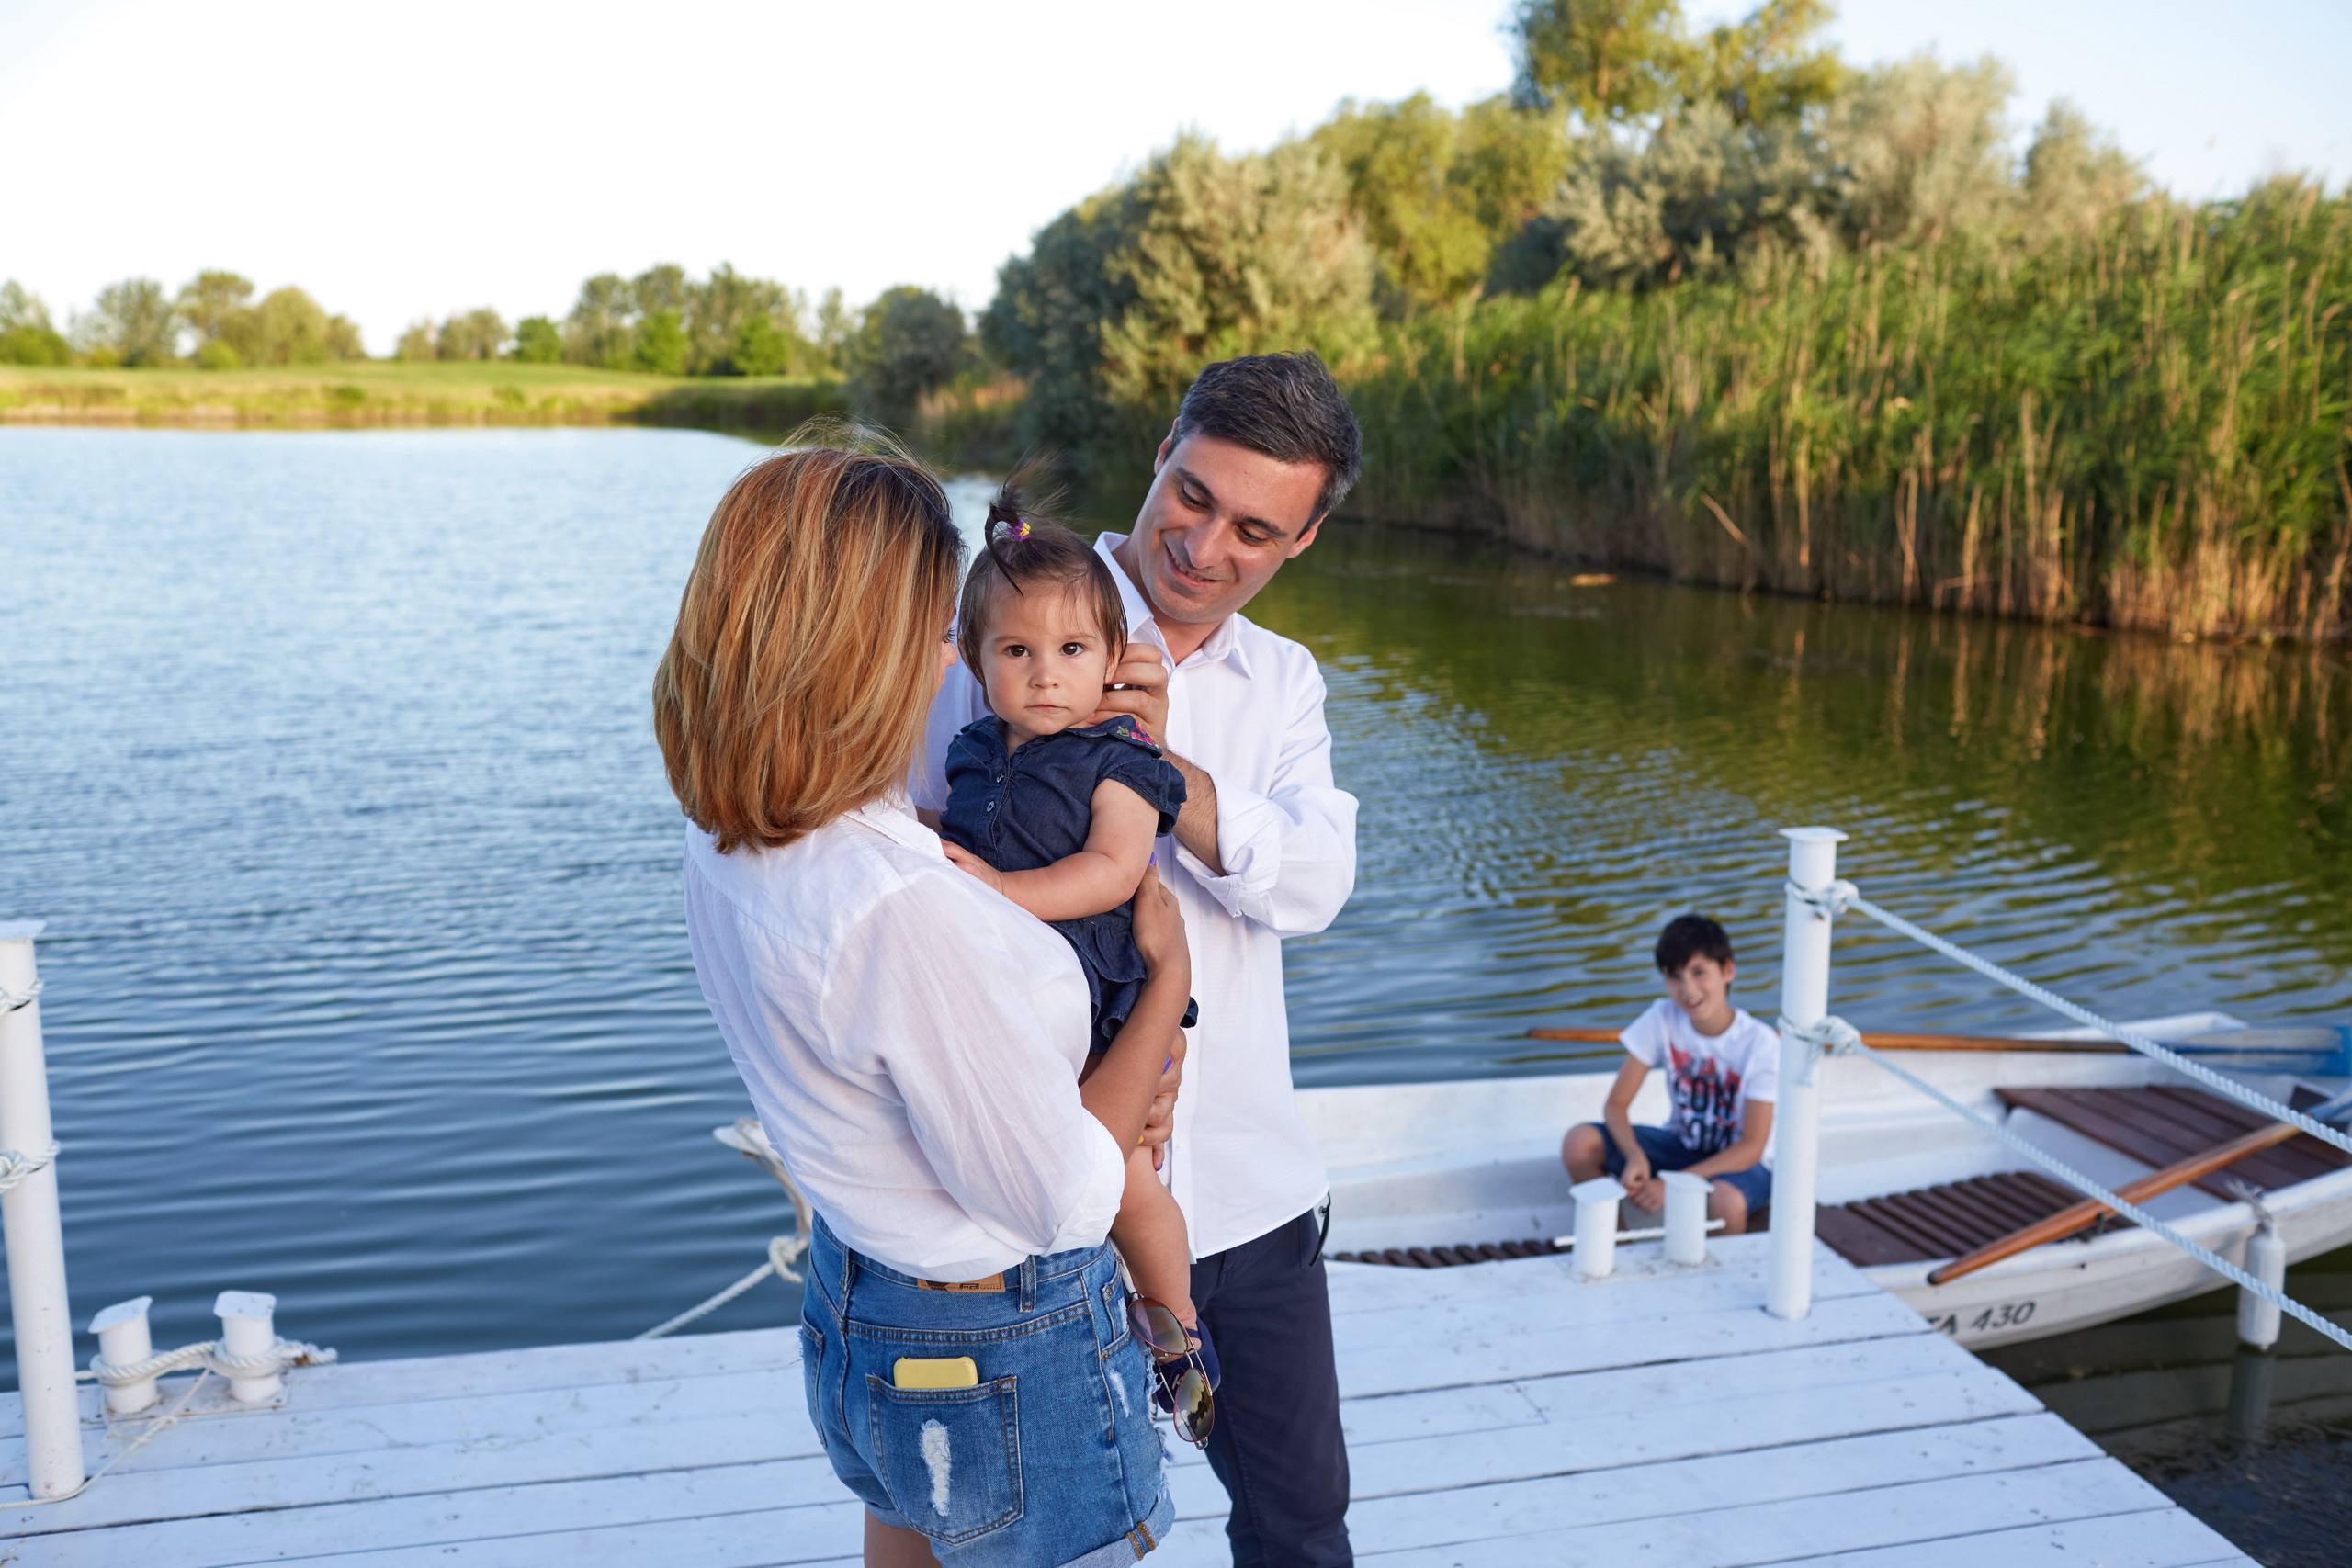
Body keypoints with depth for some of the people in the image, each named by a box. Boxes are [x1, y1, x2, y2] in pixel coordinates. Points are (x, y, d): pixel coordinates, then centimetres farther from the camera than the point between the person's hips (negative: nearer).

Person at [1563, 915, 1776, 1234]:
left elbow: (1751, 1147, -20)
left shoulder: (1761, 1044, -20)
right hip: (1682, 1145, 4)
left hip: (1740, 1161, -4)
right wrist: (1636, 1157, -31)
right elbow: (1616, 1104, -10)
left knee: (1725, 1201, -40)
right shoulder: (1662, 1019, -12)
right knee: (1578, 1143, -21)